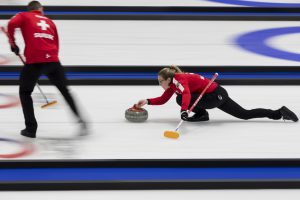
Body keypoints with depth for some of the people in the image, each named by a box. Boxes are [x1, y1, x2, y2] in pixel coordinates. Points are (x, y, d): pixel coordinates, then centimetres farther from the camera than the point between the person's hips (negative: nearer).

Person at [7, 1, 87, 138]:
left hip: (34, 61, -3)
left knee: (25, 92, 16)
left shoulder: (23, 16, 14)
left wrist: (13, 43, 5)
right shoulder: (49, 22, 25)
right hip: (53, 60, 3)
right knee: (65, 91, 20)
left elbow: (11, 24, -7)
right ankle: (80, 120, 11)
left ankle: (31, 128, 9)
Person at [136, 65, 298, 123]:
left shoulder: (179, 80, -18)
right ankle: (279, 113, 11)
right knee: (245, 114, 12)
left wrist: (183, 110, -54)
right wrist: (147, 102, 4)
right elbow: (163, 100, 17)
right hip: (218, 95, 10)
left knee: (181, 100, -16)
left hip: (216, 95, -10)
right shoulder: (173, 84, 9)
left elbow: (186, 94, -39)